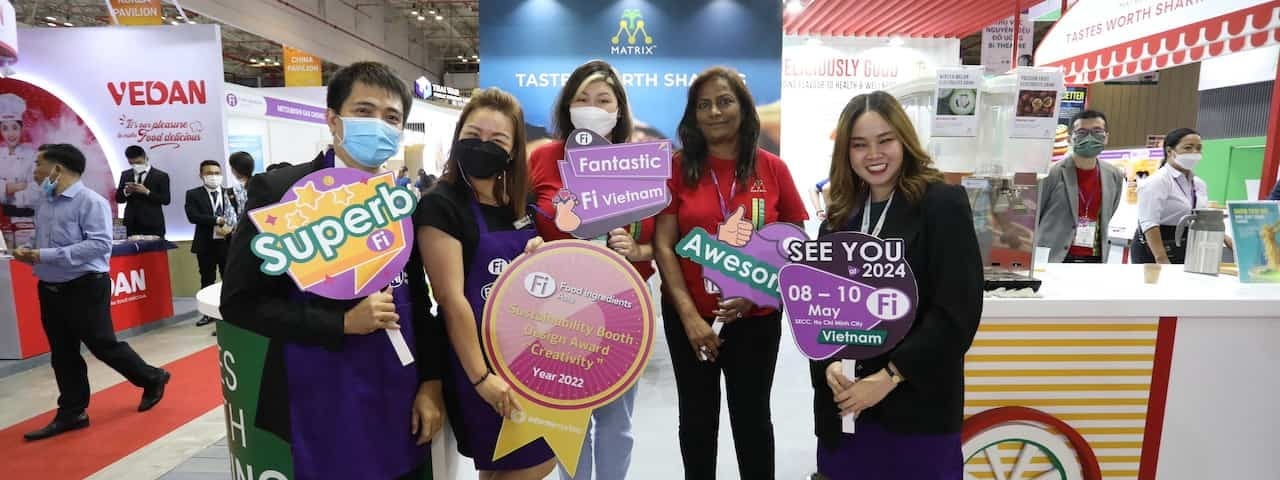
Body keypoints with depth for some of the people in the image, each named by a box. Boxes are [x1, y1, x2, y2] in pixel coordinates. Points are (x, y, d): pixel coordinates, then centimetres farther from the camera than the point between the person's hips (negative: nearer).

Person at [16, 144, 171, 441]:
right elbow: (47, 246, 18)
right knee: (62, 355, 11)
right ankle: (71, 413, 21)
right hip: (50, 290, 8)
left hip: (85, 288, -8)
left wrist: (46, 256, -24)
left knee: (103, 345, 1)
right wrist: (30, 256, -3)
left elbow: (100, 244, -25)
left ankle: (152, 380, 22)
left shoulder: (90, 201, -16)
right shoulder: (45, 204, 9)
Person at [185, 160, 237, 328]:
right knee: (207, 280, 10)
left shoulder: (231, 193, 5)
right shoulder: (193, 194, 2)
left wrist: (229, 226, -20)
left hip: (228, 242, 0)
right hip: (205, 244, 0)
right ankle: (208, 313, 19)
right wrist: (218, 220, -19)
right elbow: (193, 216, -12)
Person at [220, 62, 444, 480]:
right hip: (324, 411, -4)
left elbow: (418, 299, 8)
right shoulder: (281, 191, -9)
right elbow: (239, 302, -8)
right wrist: (342, 322, -19)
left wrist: (430, 382, 2)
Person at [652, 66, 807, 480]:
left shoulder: (772, 169, -2)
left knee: (752, 416, 16)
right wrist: (689, 315, -13)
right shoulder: (678, 168, -4)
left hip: (757, 318, 0)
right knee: (697, 418, 16)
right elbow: (663, 246, -6)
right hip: (690, 317, 0)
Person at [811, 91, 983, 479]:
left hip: (917, 404, -4)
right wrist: (828, 364, -10)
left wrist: (889, 377, -16)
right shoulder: (841, 215, 7)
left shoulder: (943, 204, -8)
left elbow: (958, 312, -14)